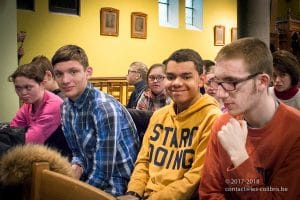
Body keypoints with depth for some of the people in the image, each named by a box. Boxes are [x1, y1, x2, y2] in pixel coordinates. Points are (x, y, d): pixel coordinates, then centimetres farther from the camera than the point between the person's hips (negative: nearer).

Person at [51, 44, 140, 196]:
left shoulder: (105, 108, -23)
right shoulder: (66, 107, 1)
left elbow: (103, 175, -22)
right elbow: (78, 152, 10)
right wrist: (76, 167, -11)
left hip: (116, 186, -7)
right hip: (90, 177, 7)